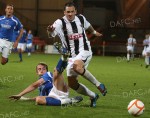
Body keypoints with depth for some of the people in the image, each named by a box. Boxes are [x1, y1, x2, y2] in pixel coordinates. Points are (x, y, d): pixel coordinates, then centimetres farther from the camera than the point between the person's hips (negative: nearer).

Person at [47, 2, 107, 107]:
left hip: (84, 51, -2)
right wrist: (50, 31, -49)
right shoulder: (60, 22, -9)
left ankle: (98, 84, -21)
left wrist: (94, 32, 43)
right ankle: (93, 96, 22)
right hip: (71, 55, 2)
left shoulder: (81, 18, 0)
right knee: (72, 83, 0)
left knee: (76, 66, -35)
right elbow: (51, 35, -25)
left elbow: (87, 25, 25)